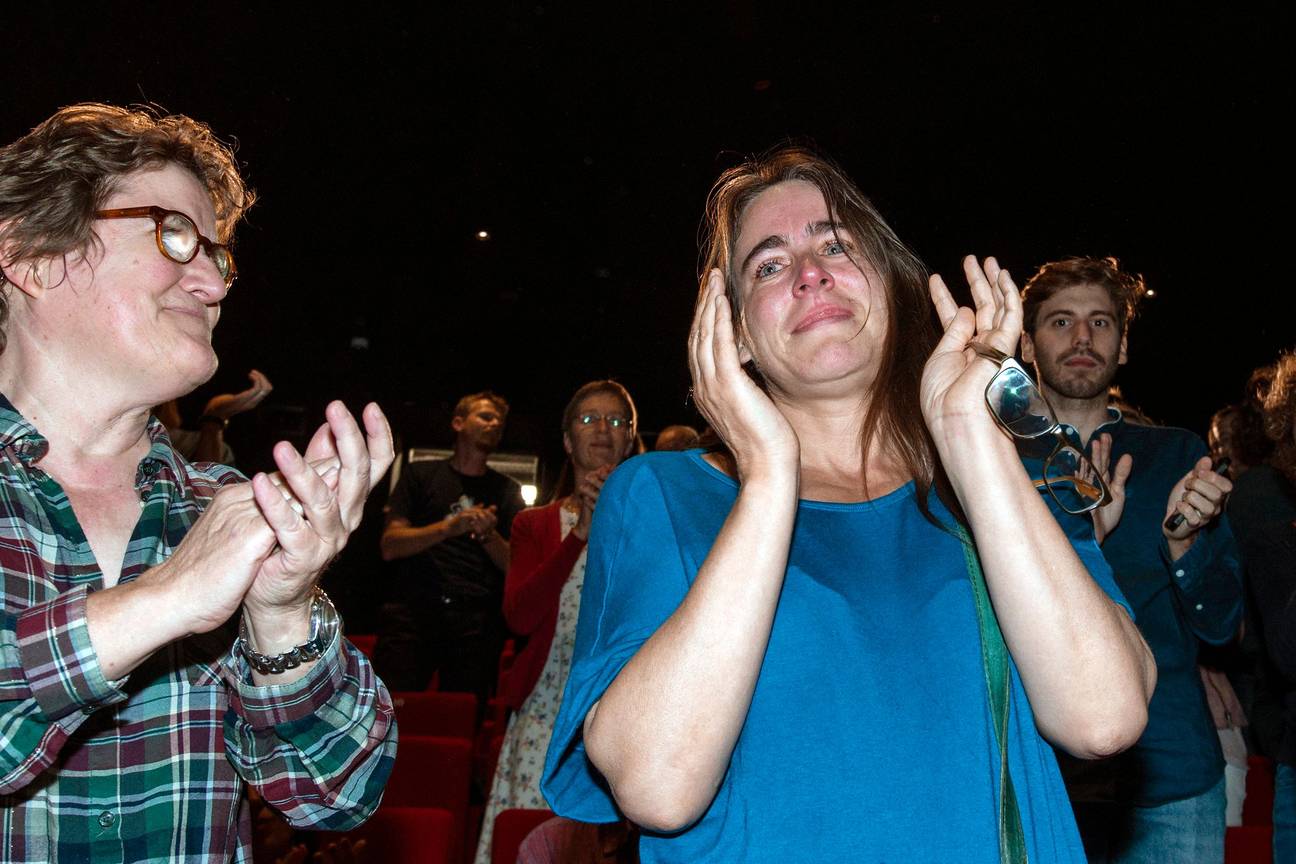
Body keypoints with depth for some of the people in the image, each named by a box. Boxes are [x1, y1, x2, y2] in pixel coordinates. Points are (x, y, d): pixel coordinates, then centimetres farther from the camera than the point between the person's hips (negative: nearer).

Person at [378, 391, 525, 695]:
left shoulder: (507, 491, 19)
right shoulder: (420, 474, 15)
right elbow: (390, 547, 3)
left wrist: (488, 535, -9)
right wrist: (449, 527, -11)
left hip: (477, 623, 1)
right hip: (415, 610, -1)